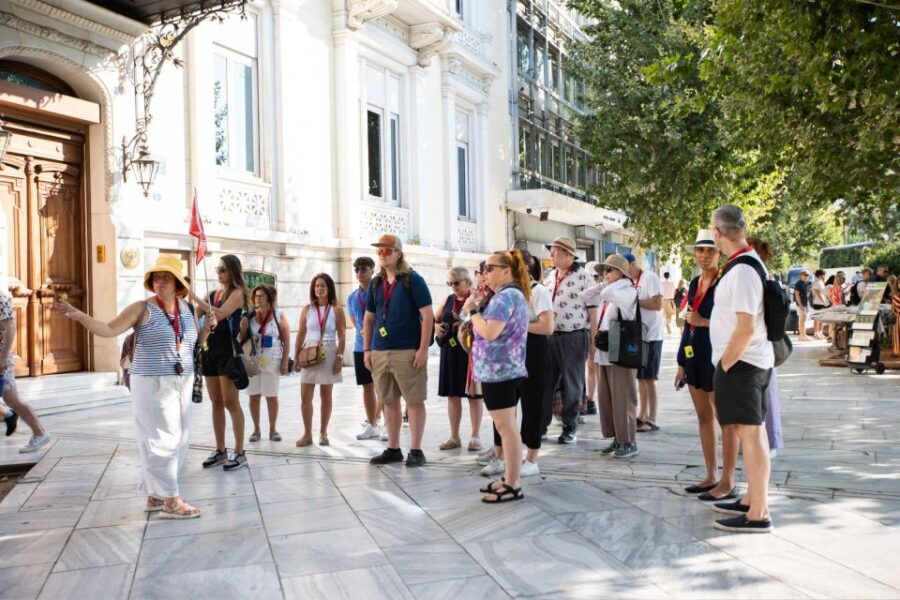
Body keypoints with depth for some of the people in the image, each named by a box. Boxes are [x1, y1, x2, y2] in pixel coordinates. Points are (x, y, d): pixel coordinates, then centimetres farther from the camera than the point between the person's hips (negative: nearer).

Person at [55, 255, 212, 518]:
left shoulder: (185, 307, 8)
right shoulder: (142, 308, -7)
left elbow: (197, 341, 19)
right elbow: (109, 330, -13)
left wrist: (208, 326, 0)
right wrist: (78, 315, -24)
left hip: (182, 384, 7)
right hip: (152, 384, -6)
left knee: (178, 440, 9)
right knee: (161, 439, -6)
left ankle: (155, 495, 22)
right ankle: (170, 500, 2)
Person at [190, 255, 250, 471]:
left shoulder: (237, 293, -6)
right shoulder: (213, 294, 13)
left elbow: (219, 314, -22)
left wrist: (194, 296, -23)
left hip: (228, 352, -7)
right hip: (210, 351, 7)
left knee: (231, 402, -5)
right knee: (216, 403, 10)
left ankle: (240, 452, 0)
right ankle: (220, 450, 18)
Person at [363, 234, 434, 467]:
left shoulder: (413, 280, -4)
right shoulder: (376, 283, 13)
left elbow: (428, 314, -9)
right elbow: (369, 318, 19)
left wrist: (423, 349, -14)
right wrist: (367, 349, 11)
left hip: (408, 352, -6)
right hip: (380, 352, 6)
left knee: (414, 401, -1)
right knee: (389, 401, 11)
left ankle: (416, 450, 7)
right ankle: (393, 448, 20)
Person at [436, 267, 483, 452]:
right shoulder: (449, 300, 11)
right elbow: (433, 320, 19)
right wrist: (436, 327, -1)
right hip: (450, 352, 5)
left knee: (473, 393, 3)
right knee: (452, 394, 8)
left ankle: (475, 436, 14)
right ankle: (454, 436, 18)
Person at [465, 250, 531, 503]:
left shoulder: (505, 296, -17)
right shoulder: (513, 294, 17)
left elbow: (490, 332, -27)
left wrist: (472, 310, -13)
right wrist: (478, 309, 7)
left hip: (499, 371, -11)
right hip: (504, 370, 11)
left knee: (506, 427, -6)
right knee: (506, 427, 14)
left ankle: (513, 486, -1)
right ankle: (509, 479, 22)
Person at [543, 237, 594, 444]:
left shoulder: (583, 276, -6)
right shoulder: (550, 277, 13)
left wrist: (593, 338, -9)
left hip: (574, 337, -5)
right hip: (549, 336, 6)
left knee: (572, 384, 5)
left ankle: (570, 428, 17)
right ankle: (540, 425, 17)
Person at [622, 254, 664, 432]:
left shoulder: (650, 277, -11)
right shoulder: (632, 282, 14)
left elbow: (657, 304, -20)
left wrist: (634, 300, -15)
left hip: (651, 336, -8)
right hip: (638, 335, 8)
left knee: (649, 379, -5)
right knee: (640, 378, 12)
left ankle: (652, 420, 1)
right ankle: (643, 416, 20)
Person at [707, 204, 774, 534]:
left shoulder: (743, 270, -20)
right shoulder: (748, 264, 11)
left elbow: (746, 328, -25)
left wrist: (725, 364, -15)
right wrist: (725, 363, 20)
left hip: (741, 363, -10)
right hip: (750, 361, 10)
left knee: (750, 433, -5)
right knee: (754, 431, 16)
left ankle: (758, 515, 3)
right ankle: (752, 500, 29)